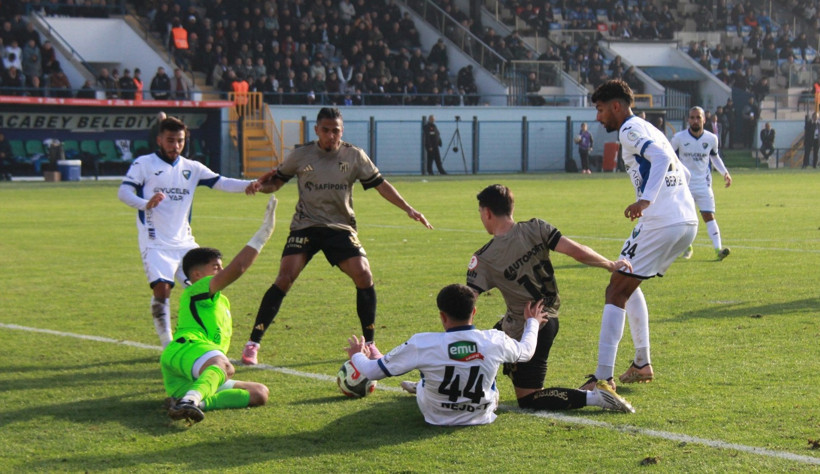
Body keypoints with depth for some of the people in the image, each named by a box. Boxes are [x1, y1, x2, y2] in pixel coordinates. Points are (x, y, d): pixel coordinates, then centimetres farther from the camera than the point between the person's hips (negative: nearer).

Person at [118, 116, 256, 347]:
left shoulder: (192, 168, 12)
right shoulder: (143, 164, 0)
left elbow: (222, 183, 3)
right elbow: (123, 192, -11)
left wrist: (253, 184, -14)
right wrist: (146, 204, -32)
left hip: (184, 242, 5)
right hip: (155, 243, -5)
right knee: (162, 289, -19)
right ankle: (167, 343, -7)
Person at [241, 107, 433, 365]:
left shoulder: (354, 156, 0)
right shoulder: (301, 155, -1)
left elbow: (380, 185, 4)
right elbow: (275, 182, 9)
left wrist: (409, 209, -4)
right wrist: (259, 185, -14)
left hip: (341, 228, 1)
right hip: (305, 226, -1)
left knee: (364, 277, -14)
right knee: (285, 278, -16)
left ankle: (369, 344, 4)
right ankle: (253, 343, -8)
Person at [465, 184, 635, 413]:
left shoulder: (484, 259, -18)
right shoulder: (536, 228, -9)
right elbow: (577, 252, -13)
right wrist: (611, 265, 3)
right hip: (549, 319, 7)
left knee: (527, 399, 2)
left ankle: (592, 396, -12)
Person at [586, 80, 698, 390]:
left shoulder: (630, 129, -4)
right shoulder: (649, 129, 24)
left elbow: (661, 157, -22)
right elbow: (683, 173, 30)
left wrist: (646, 200, -32)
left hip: (661, 224, -10)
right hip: (688, 222, 10)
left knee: (616, 292, -6)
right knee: (628, 285, 24)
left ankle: (603, 378, -11)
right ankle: (642, 364, 24)